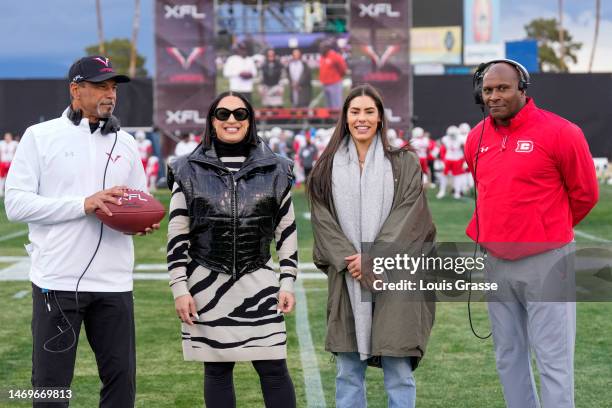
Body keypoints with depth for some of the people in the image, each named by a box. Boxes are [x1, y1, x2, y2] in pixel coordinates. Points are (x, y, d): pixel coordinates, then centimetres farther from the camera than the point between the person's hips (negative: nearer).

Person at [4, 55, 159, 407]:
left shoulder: (125, 143, 14)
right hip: (57, 282, -4)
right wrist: (85, 205, -17)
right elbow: (16, 203, -8)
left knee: (122, 378, 7)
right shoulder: (41, 136, 0)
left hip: (114, 283, 4)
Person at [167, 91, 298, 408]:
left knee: (274, 369, -2)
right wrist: (180, 289, -4)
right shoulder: (189, 171, 2)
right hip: (207, 286, 0)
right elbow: (177, 236, 2)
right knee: (217, 371, 6)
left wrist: (287, 283, 2)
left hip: (258, 284, 0)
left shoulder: (274, 171, 6)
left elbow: (287, 230, 8)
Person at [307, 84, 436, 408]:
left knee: (399, 371, -2)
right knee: (347, 371, 6)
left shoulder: (404, 164, 5)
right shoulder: (328, 168, 10)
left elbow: (408, 216, -4)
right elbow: (323, 220, 3)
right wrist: (349, 260, -10)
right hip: (347, 279, 2)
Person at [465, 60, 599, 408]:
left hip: (545, 262, -6)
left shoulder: (559, 133, -11)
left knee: (553, 360, -4)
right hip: (495, 262, 6)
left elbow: (584, 193, -1)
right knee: (508, 356, 13)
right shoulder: (477, 138, 6)